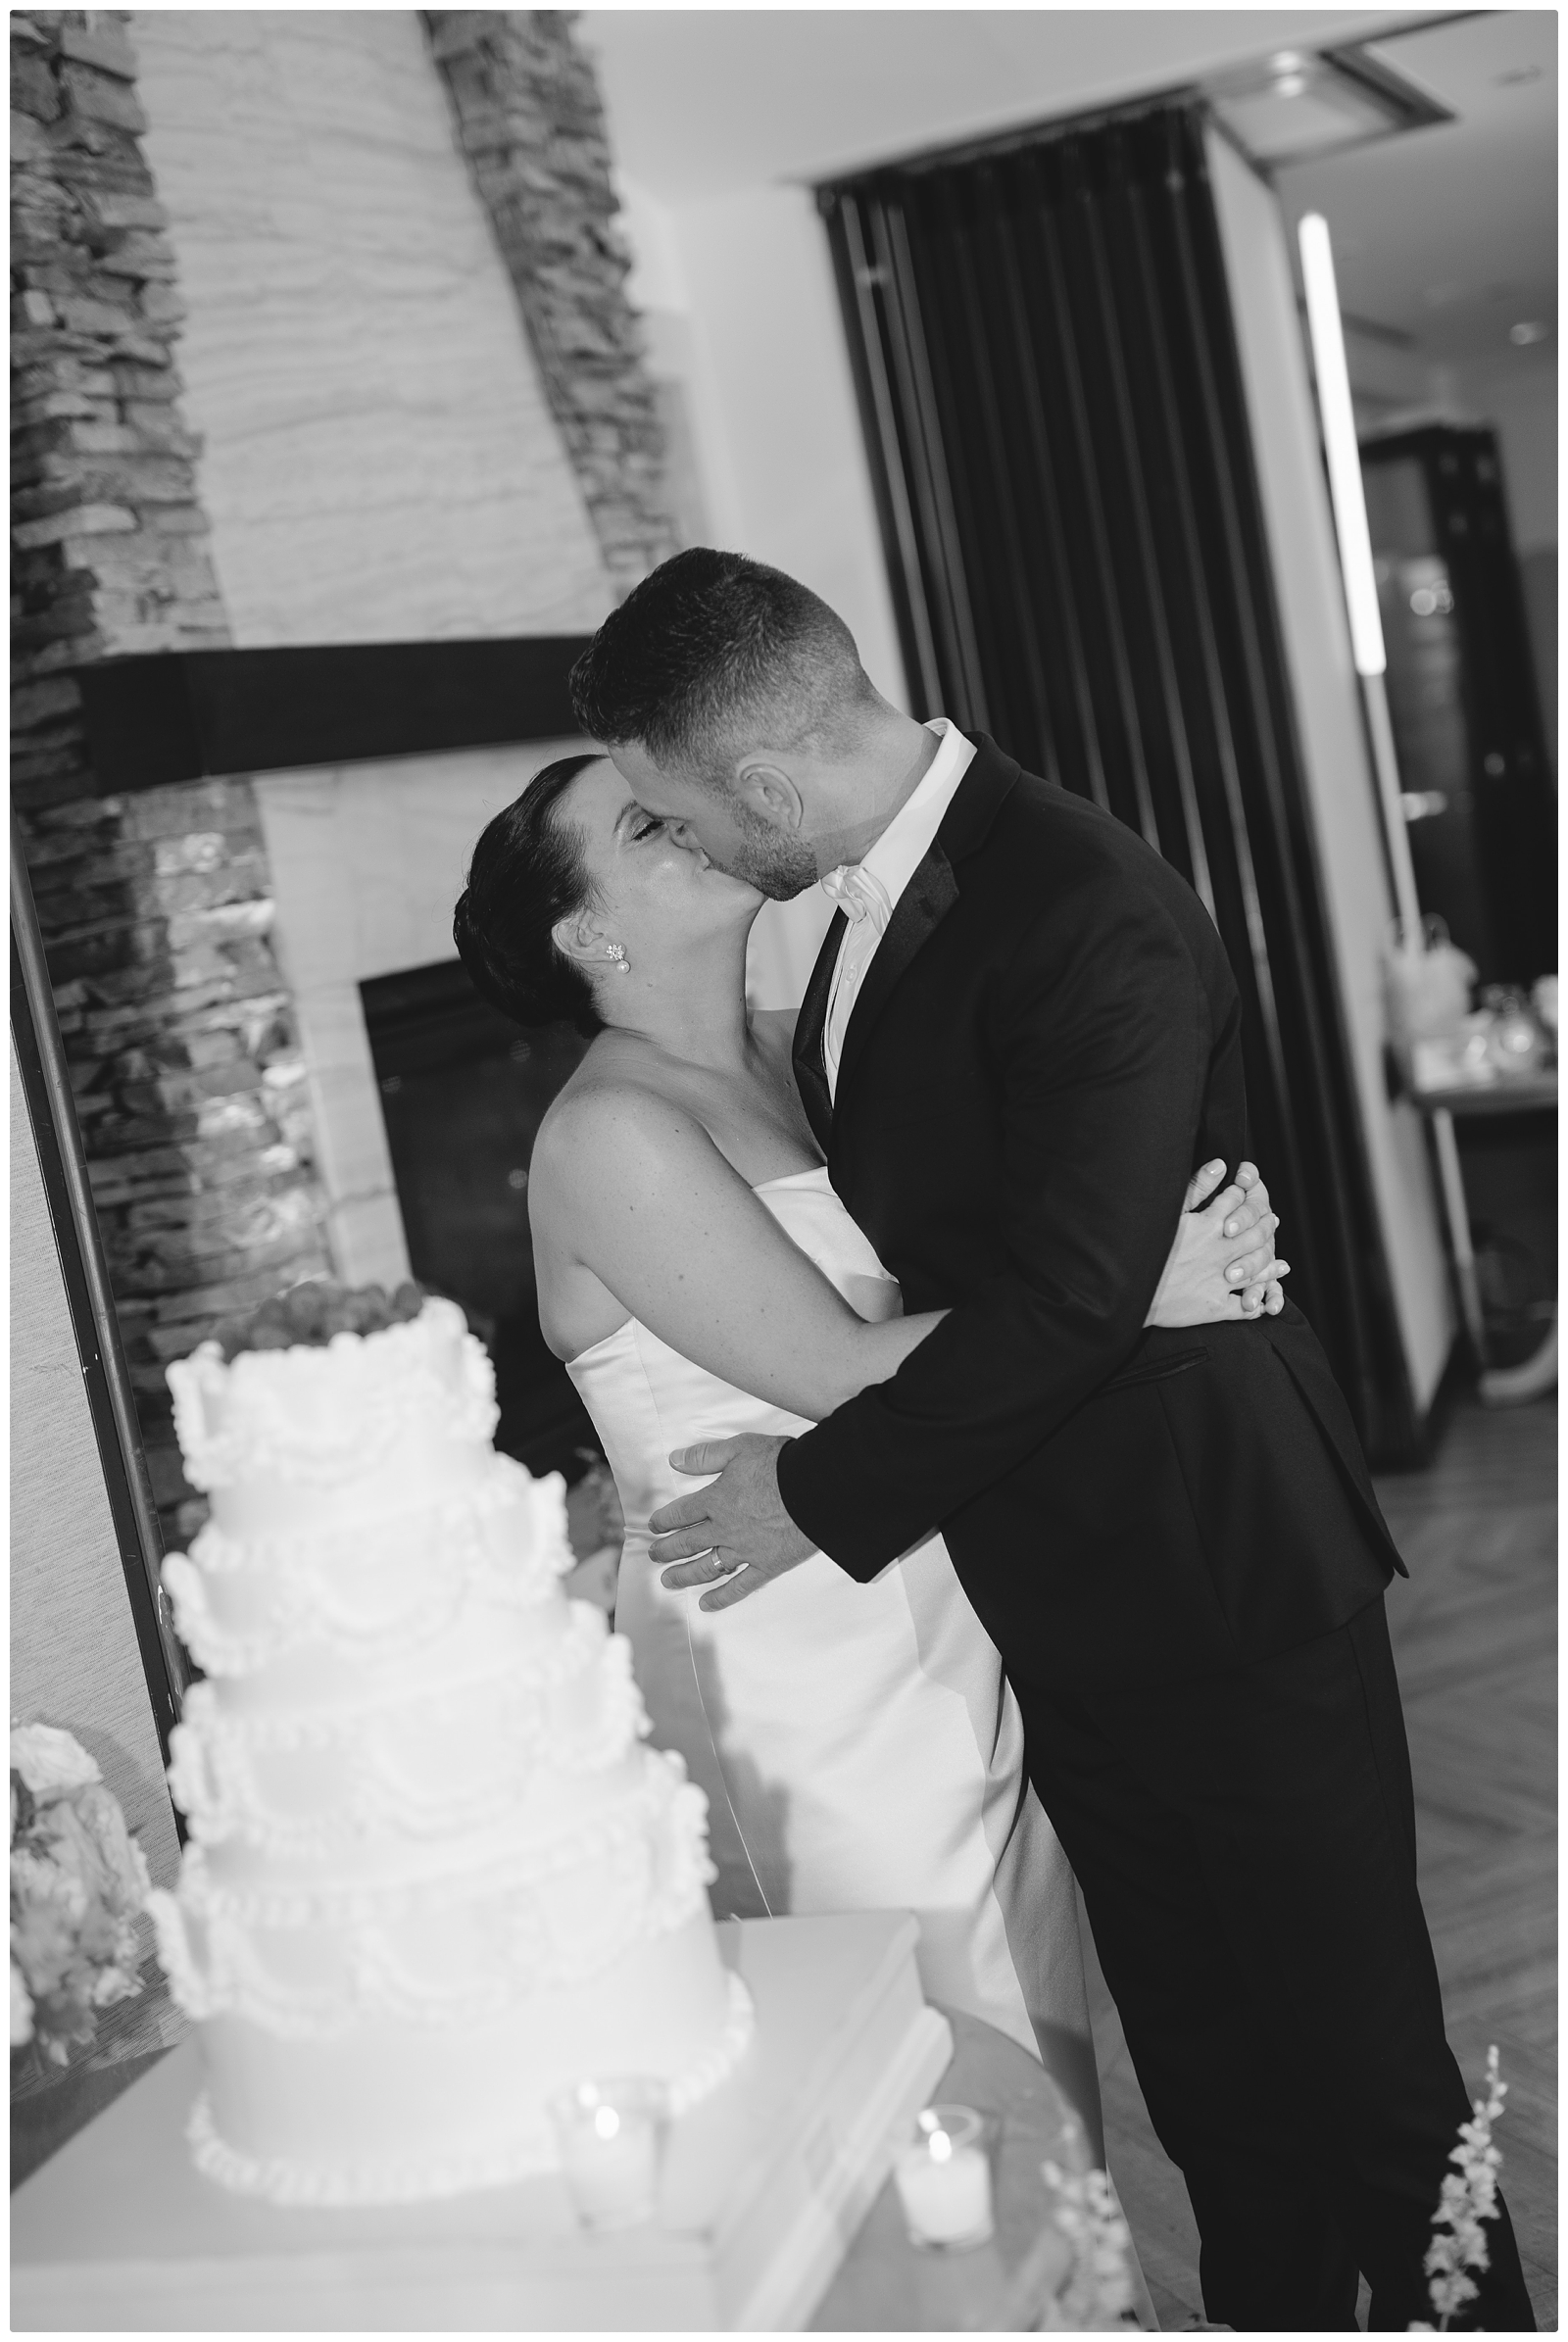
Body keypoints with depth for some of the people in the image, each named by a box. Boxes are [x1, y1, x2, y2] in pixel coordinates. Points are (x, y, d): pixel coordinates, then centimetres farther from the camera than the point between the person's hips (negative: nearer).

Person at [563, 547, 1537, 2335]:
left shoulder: (1091, 916, -22)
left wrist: (821, 1493, -16)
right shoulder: (875, 915, 6)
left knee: (1359, 2070, 8)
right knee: (1209, 2091, 20)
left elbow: (1062, 1297, -26)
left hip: (1220, 1602, -8)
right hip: (1071, 1616, 8)